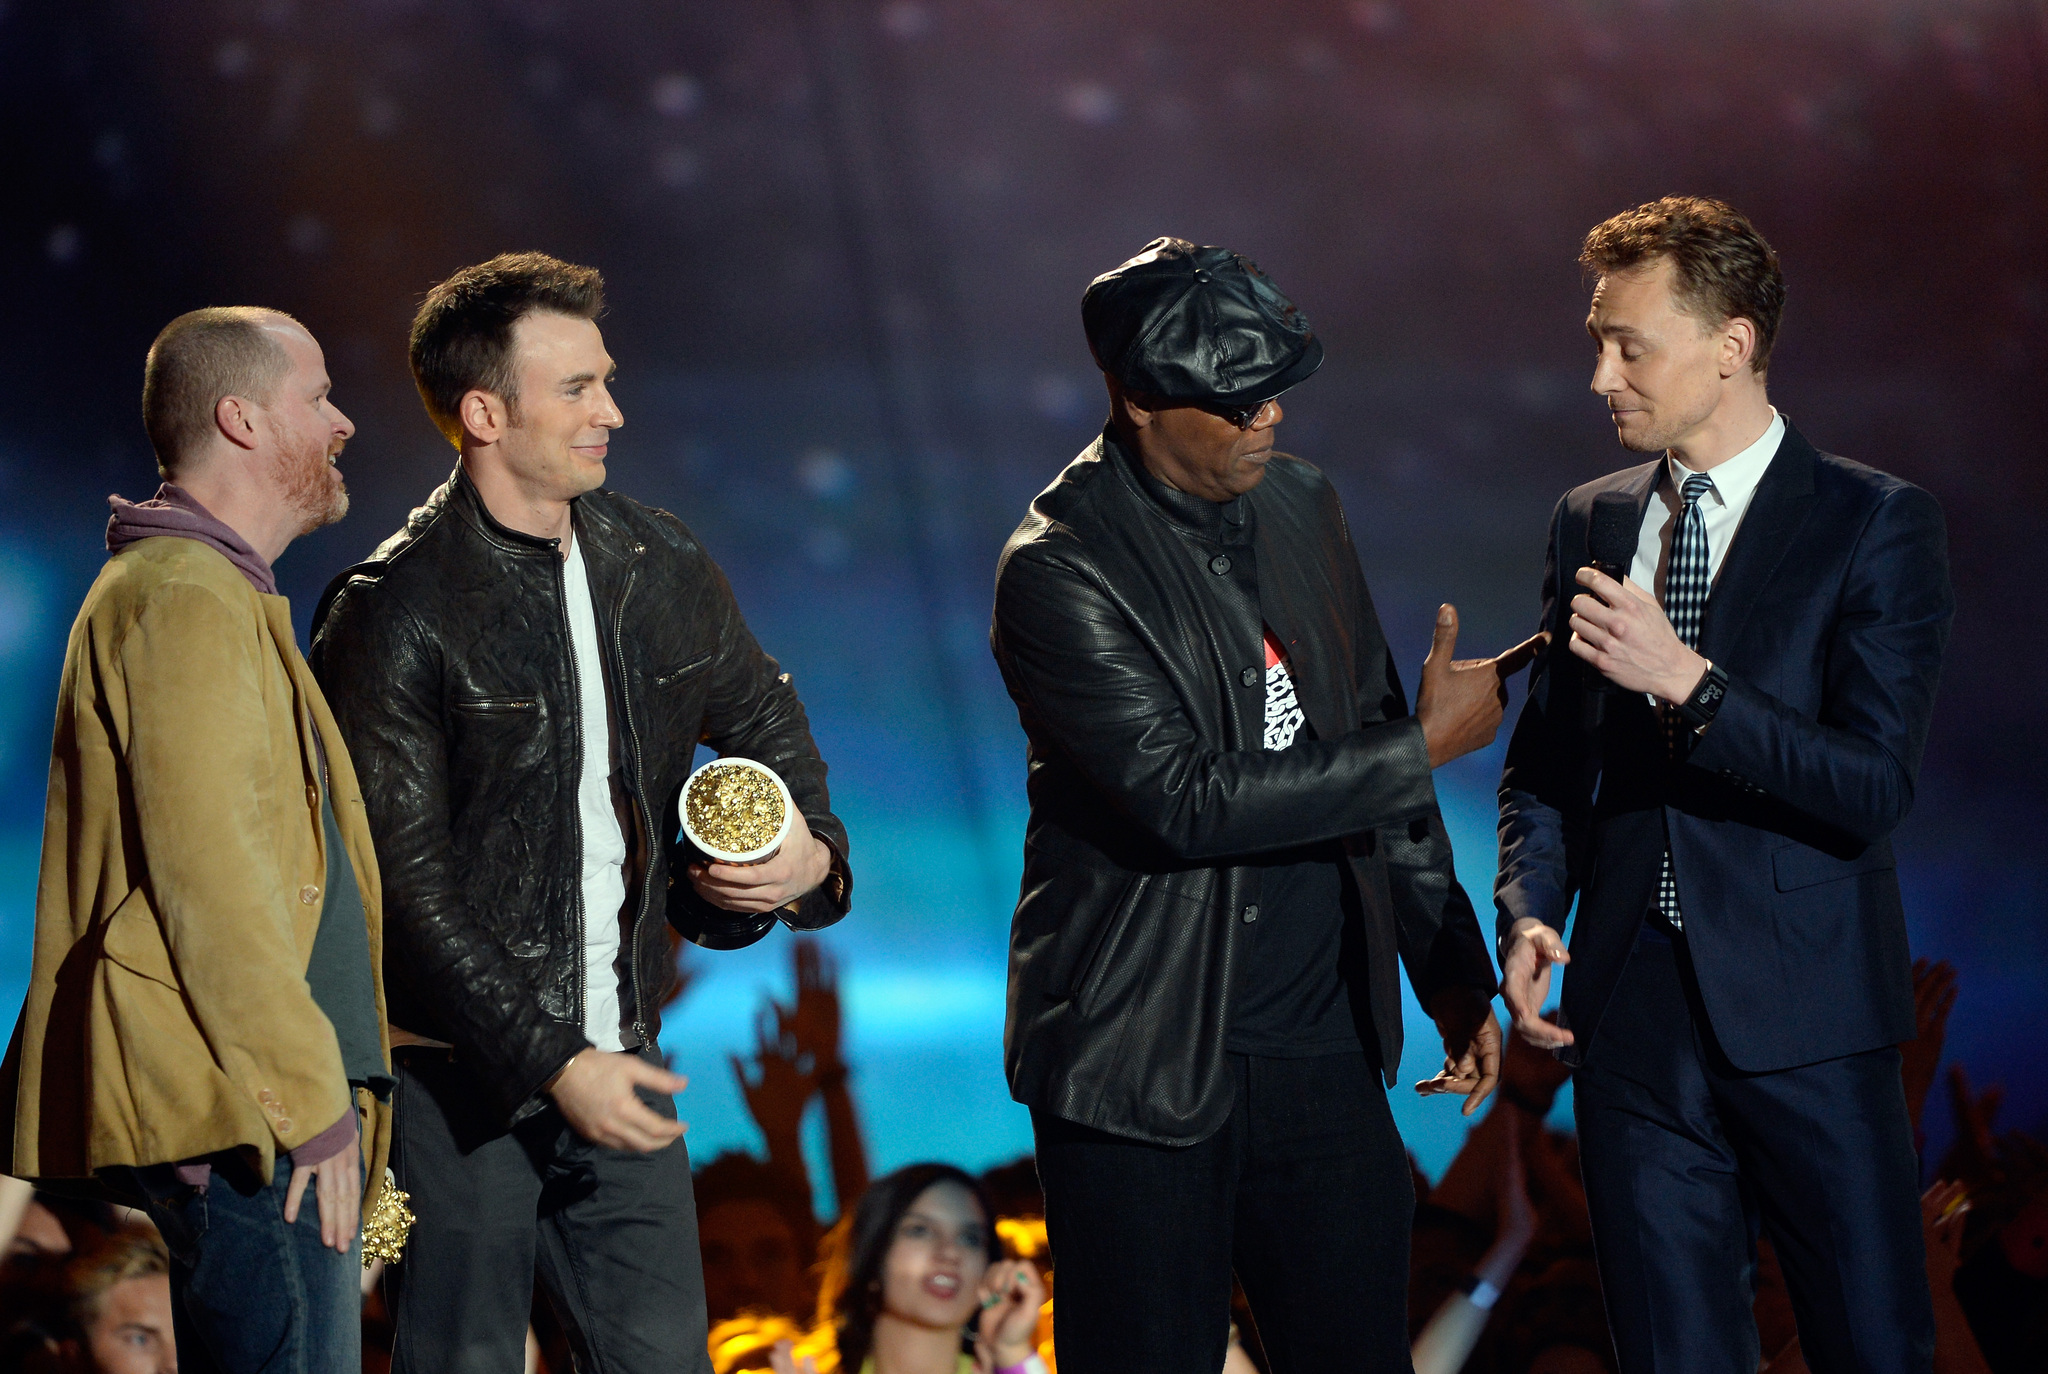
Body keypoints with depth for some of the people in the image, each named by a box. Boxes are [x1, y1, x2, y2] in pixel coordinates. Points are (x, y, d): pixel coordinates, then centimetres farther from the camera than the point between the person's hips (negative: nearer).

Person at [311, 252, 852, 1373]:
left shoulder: (660, 567, 7)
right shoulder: (391, 614, -12)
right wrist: (551, 1062, -19)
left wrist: (812, 854, 2)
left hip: (618, 1051, 5)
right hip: (459, 1070, -5)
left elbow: (765, 732, 24)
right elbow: (405, 879, -15)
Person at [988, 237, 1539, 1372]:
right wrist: (1425, 746, -18)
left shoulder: (1301, 504, 8)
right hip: (1148, 1056, -6)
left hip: (1322, 1045, 6)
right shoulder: (1057, 569, -14)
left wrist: (1450, 970, 16)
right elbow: (1180, 800, -21)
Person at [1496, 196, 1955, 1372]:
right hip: (1634, 1013, 4)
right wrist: (1530, 913, -2)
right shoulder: (1590, 523, 11)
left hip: (1807, 1017, -4)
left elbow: (1876, 786, -14)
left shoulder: (1877, 525, -5)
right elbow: (1545, 760, 17)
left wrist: (1686, 681, -22)